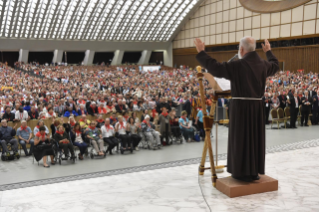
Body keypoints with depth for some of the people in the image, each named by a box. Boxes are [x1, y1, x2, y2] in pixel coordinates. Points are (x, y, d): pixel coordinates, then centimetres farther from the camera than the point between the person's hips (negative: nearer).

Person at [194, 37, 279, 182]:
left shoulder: (238, 65, -16)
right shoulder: (263, 64, 5)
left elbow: (215, 68, -16)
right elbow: (275, 65, 28)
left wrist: (201, 52, -7)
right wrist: (268, 51, 45)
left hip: (241, 106, -6)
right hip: (257, 106, 6)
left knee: (241, 138, 4)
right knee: (255, 137, 14)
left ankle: (243, 173, 11)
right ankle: (255, 171, 23)